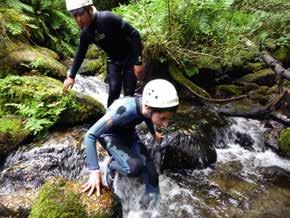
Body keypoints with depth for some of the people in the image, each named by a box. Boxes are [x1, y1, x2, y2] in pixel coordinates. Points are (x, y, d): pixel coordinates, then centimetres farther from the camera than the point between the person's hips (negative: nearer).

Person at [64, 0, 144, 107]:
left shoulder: (107, 18, -28)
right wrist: (71, 76, 7)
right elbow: (80, 54, 7)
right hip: (113, 60, 5)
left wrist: (138, 62, -28)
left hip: (130, 56, -4)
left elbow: (134, 35, -26)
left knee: (129, 92, -3)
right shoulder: (85, 33, -8)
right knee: (114, 91, -4)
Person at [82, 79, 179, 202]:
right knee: (135, 167, -31)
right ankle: (111, 166, 0)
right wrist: (94, 171, -33)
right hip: (111, 136, -5)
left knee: (151, 173, -8)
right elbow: (90, 136, -32)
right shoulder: (124, 110, -41)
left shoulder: (147, 105, -22)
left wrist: (153, 133, 25)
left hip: (129, 133, 5)